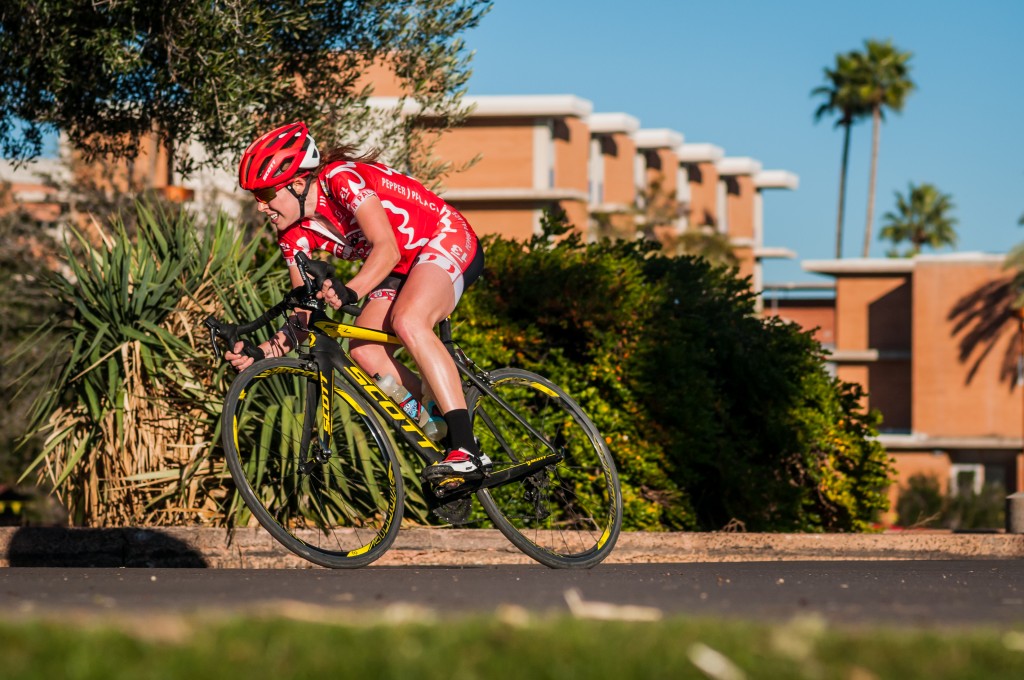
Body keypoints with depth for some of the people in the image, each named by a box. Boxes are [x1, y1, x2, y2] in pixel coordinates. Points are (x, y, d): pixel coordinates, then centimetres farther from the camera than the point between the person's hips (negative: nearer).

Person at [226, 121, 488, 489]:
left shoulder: (341, 179, -24)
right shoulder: (295, 234, -2)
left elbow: (387, 249, -34)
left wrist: (348, 292, -50)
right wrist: (266, 349, -21)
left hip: (448, 242, -8)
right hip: (402, 270, 8)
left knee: (407, 323, -34)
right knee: (365, 352, -14)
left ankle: (466, 448, -38)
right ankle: (439, 437, -5)